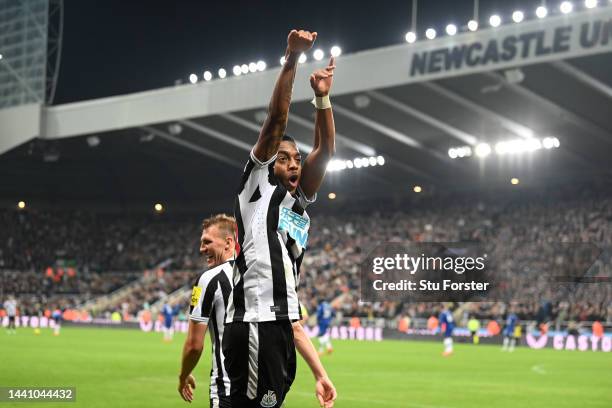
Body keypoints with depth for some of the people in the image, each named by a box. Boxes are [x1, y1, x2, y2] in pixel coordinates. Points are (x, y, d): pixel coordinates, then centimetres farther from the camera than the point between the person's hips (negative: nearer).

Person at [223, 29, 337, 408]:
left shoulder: (300, 202, 22)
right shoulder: (258, 185, 4)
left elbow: (325, 149, 18)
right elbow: (276, 121, -3)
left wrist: (322, 97, 11)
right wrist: (292, 59, -7)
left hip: (282, 319, 8)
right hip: (256, 321, -8)